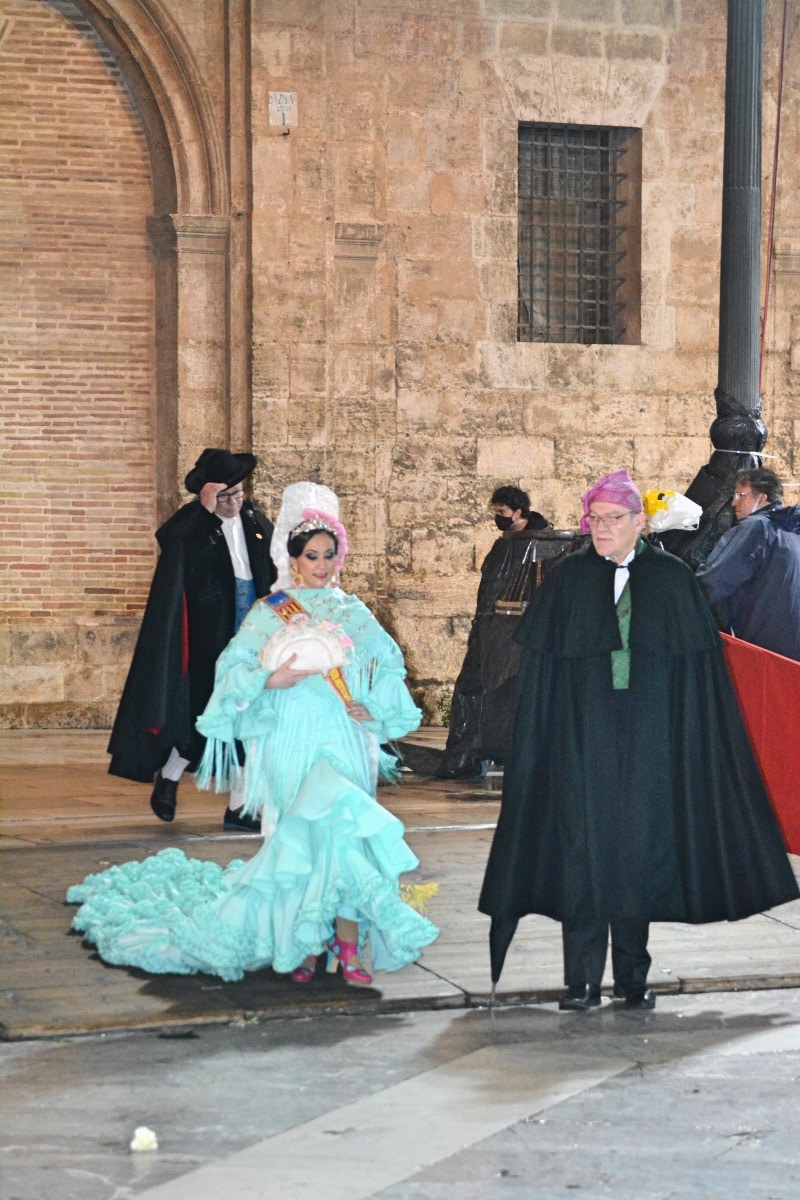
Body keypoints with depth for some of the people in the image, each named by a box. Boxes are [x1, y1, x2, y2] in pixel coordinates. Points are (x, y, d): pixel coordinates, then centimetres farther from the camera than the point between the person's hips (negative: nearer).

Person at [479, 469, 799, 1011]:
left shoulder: (672, 577, 4)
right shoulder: (568, 579, 4)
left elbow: (700, 661, 3)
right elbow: (540, 662, 3)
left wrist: (693, 738, -4)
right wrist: (544, 742, -4)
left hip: (650, 739, 0)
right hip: (583, 737, 0)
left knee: (642, 844, 4)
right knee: (583, 844, -3)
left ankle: (633, 976, 15)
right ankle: (582, 980, 1)